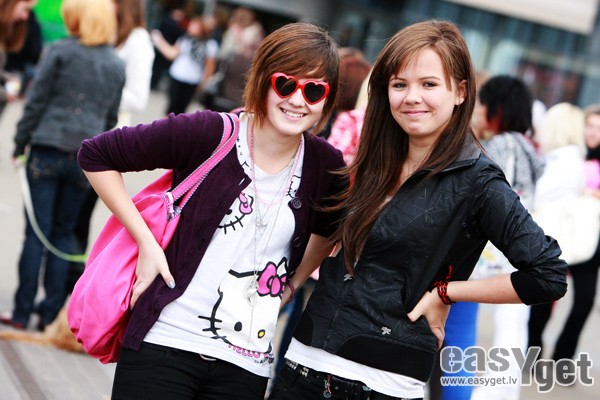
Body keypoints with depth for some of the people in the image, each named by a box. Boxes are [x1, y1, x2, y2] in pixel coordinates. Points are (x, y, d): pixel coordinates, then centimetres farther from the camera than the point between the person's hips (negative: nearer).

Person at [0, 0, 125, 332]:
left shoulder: (60, 52, -5)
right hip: (86, 158, 4)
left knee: (36, 232, 0)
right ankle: (50, 313, 11)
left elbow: (36, 102, -4)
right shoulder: (117, 65, 9)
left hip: (48, 151, -4)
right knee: (63, 233, 11)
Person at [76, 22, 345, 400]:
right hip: (164, 344, -3)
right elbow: (95, 156, -4)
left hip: (247, 365, 3)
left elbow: (329, 226, 25)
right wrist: (146, 242, -8)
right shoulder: (208, 133, -10)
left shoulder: (326, 166, 1)